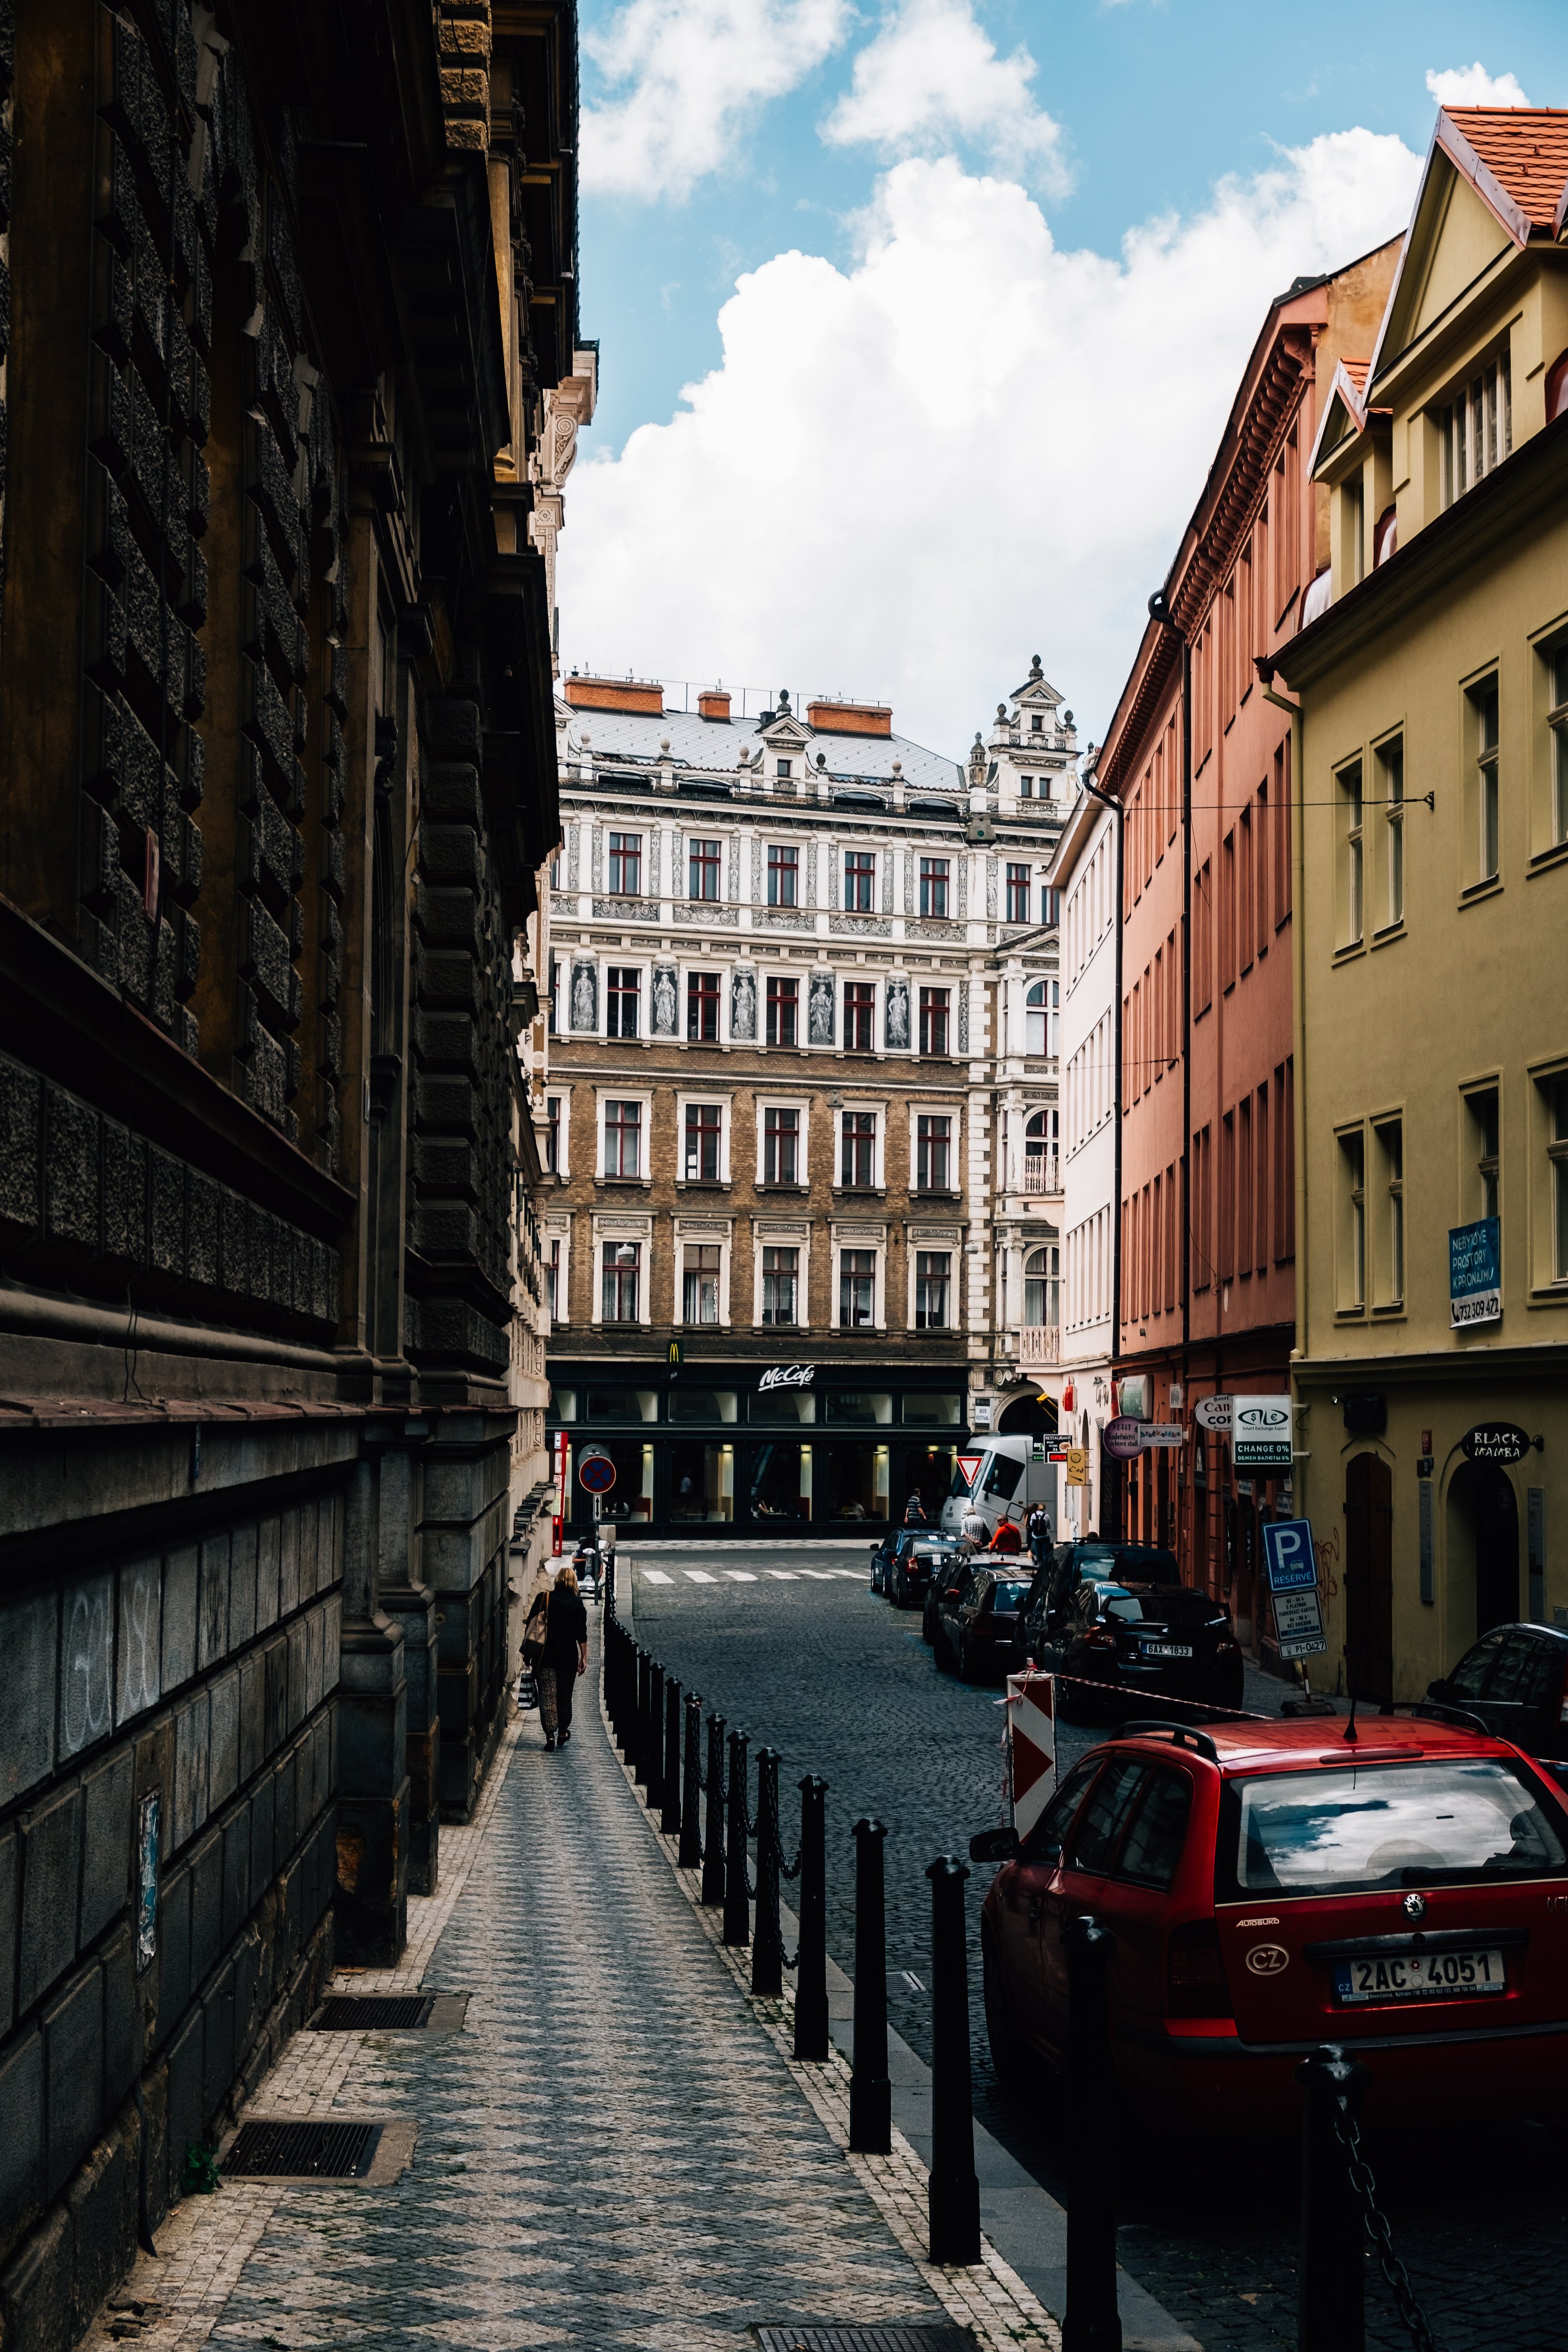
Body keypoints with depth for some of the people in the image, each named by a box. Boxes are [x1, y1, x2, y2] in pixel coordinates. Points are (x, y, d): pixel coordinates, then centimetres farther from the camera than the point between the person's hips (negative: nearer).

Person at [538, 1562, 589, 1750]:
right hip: (568, 1656, 0)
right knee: (565, 1696, 14)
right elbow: (581, 1634, -5)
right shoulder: (577, 1603, -4)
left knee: (547, 1695, 1)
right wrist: (584, 1658, 1)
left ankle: (550, 1734, -9)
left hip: (546, 1655, 0)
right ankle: (563, 1733, 25)